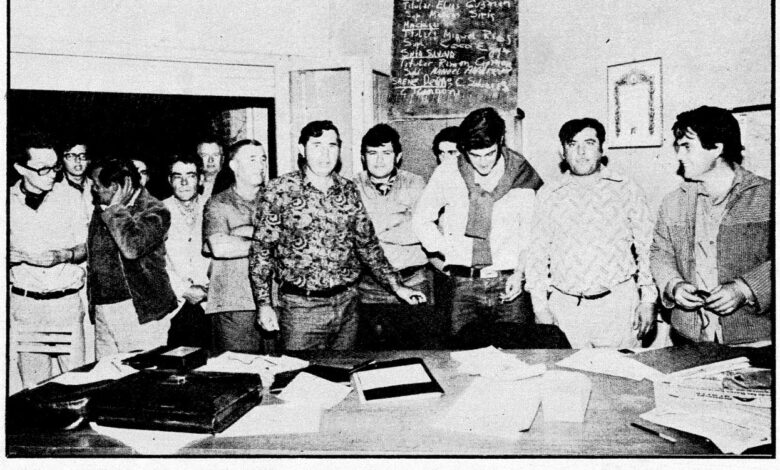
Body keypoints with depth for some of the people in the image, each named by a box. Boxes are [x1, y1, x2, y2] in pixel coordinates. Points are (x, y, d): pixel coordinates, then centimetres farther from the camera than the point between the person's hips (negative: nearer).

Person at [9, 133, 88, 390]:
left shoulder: (70, 197, 1)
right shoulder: (8, 201, 3)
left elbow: (85, 248, 4)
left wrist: (62, 255, -15)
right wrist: (14, 256, -13)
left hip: (66, 301, -1)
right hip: (23, 302, 1)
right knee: (33, 384, 5)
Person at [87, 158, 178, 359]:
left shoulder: (154, 211, -8)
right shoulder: (101, 210, 14)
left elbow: (132, 248, -25)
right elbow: (92, 257, 22)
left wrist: (116, 209, -13)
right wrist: (91, 301, 16)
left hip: (141, 312, -6)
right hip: (103, 312, 6)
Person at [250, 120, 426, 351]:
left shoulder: (348, 190, 5)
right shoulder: (280, 190, -5)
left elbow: (368, 244, 11)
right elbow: (261, 249, -4)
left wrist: (397, 286, 6)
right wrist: (263, 303, -9)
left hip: (347, 304, 4)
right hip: (300, 306, -3)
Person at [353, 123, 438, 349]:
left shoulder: (415, 184, 4)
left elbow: (421, 232, -8)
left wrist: (373, 231, -6)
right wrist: (393, 218, -7)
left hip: (413, 282, 0)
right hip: (369, 286, 0)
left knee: (424, 347, 3)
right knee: (373, 353, 6)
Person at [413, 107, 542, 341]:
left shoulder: (522, 175, 0)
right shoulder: (447, 174, 1)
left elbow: (531, 233, 6)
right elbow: (421, 220, 12)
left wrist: (519, 272, -6)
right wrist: (448, 251, 3)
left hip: (509, 285, 0)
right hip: (465, 285, 1)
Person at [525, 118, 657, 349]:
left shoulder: (627, 190, 7)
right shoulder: (547, 195, 8)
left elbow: (646, 248, 7)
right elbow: (537, 253, 7)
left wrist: (648, 300, 3)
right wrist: (540, 306, 3)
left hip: (617, 303, 0)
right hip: (565, 305, 1)